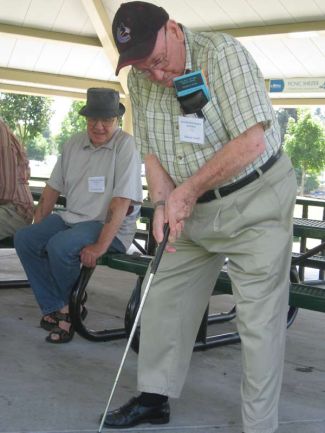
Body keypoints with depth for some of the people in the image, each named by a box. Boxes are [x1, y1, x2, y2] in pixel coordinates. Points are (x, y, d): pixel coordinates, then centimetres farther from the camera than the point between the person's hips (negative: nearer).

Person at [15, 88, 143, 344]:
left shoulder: (125, 145, -12)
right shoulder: (75, 144, 9)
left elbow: (122, 202, -20)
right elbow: (53, 188, 15)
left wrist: (100, 246, -26)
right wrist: (38, 228, 7)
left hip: (111, 227, -7)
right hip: (71, 218, 7)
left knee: (59, 246, -30)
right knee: (24, 239, -12)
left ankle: (72, 306, -2)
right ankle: (60, 309, -10)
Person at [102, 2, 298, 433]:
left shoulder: (221, 53, -20)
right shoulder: (140, 79, -1)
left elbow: (251, 142, -26)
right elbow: (152, 151, 7)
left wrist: (187, 191, -18)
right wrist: (163, 203, -11)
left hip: (255, 203, -6)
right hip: (194, 208, 7)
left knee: (259, 320, -5)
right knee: (163, 297, 12)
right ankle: (155, 398, 28)